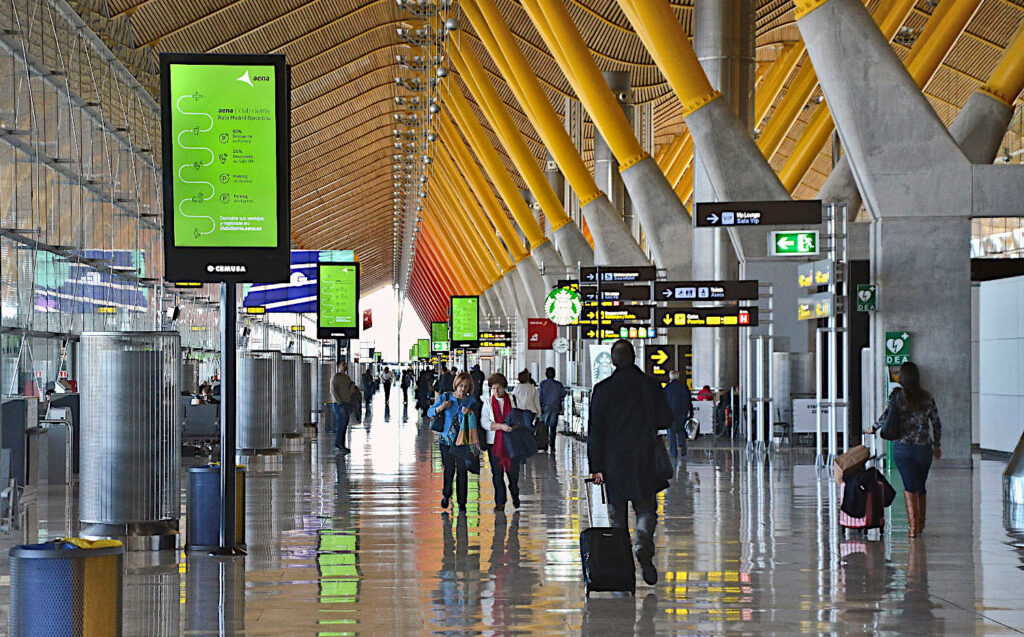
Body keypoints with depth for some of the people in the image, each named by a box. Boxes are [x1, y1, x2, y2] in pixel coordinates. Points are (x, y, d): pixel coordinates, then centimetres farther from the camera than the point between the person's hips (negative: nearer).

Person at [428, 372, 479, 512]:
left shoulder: (471, 401, 4)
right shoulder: (445, 397, 4)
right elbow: (430, 412, 6)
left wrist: (469, 413, -22)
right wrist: (441, 407, -13)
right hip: (446, 438, 0)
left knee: (462, 470, 0)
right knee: (449, 469, 2)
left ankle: (462, 502, 10)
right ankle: (446, 495, 26)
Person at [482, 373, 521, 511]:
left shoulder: (512, 401, 4)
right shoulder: (488, 404, 4)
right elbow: (484, 422, -7)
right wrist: (501, 426, -20)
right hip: (494, 442, 0)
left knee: (513, 470, 3)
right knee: (497, 473, 2)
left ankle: (515, 494, 30)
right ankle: (500, 502, 11)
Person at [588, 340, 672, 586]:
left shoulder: (602, 389, -5)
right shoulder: (650, 385, -3)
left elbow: (595, 431, -5)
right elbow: (666, 420, 3)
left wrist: (596, 467, -2)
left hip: (614, 463, 0)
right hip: (644, 462, 0)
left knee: (618, 515, 11)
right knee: (646, 510, 10)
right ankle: (643, 543, -19)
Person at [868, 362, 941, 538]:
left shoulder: (897, 394, -4)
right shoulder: (927, 397, 6)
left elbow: (886, 416, -11)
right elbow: (936, 423, 11)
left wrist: (874, 429, 7)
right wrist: (937, 445, 23)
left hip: (902, 447, -3)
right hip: (924, 448, 3)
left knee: (910, 486, -3)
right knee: (921, 486, 17)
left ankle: (913, 527, -12)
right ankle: (920, 524, 28)